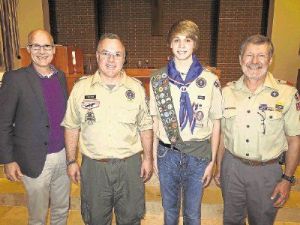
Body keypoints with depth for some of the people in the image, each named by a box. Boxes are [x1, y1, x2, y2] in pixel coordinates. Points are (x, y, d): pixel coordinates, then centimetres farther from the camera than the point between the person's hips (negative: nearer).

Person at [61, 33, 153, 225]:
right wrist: (72, 161, 3)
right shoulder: (81, 87, -3)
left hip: (130, 164, 1)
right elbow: (72, 127, 3)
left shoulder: (136, 88, -2)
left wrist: (148, 158, 2)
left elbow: (145, 126, 4)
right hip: (93, 166, 0)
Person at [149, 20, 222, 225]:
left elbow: (215, 123, -2)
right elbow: (155, 120, 3)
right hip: (167, 154, 1)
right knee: (169, 209, 21)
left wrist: (212, 161, -1)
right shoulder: (158, 80, -2)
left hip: (198, 155, -1)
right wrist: (154, 155, 4)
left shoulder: (210, 80, -7)